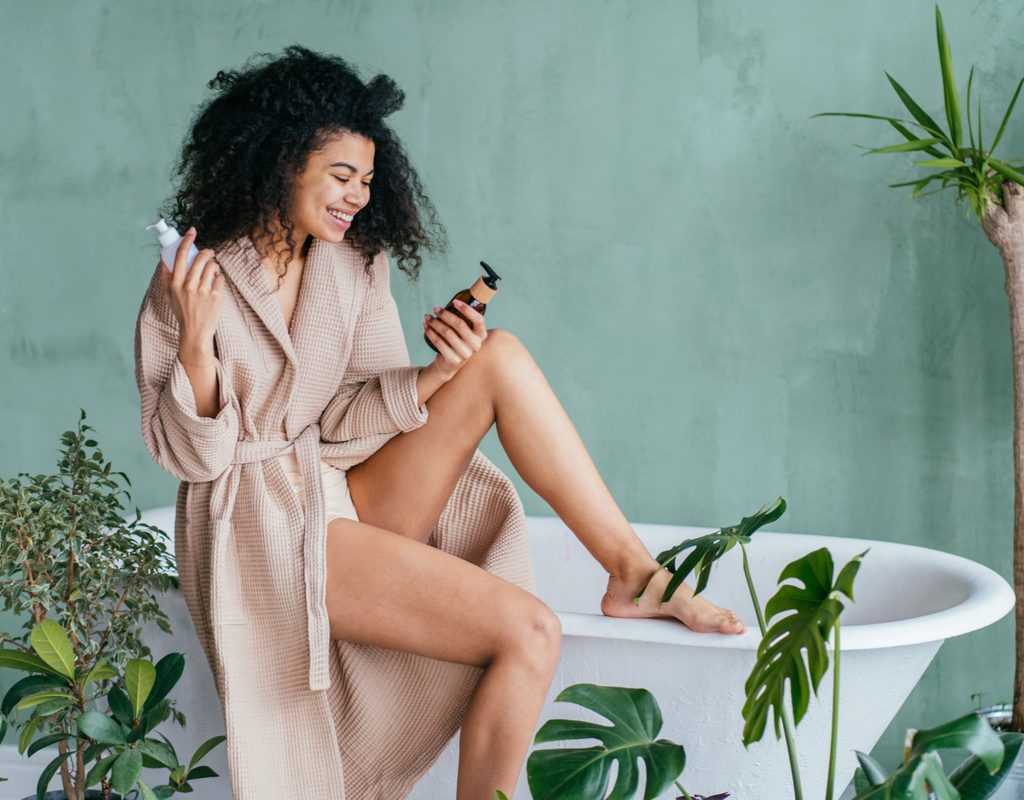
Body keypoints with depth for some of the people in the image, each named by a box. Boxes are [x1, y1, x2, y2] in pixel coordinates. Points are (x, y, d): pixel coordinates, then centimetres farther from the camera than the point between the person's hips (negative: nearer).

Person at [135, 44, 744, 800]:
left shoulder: (354, 262, 8)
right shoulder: (198, 281, -9)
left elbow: (350, 414, 4)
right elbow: (190, 455, -10)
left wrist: (439, 375, -14)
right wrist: (196, 343, -26)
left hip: (346, 497, 7)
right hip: (265, 530, -6)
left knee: (500, 355, -13)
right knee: (528, 632, -23)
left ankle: (634, 573, -12)